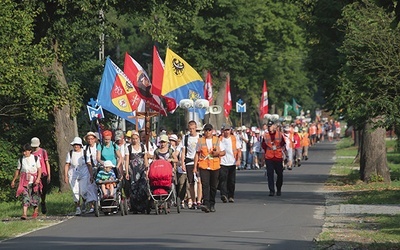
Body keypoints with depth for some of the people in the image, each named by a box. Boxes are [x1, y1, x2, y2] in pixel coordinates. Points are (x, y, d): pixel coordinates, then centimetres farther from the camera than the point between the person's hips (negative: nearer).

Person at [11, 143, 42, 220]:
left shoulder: (35, 158, 2)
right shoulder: (21, 160, 5)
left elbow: (39, 170, 1)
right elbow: (18, 170, 14)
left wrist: (38, 179, -12)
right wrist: (13, 180, 14)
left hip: (34, 181, 0)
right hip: (25, 181, 0)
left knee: (35, 197, 8)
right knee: (25, 196, -14)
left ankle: (36, 211, 33)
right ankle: (24, 214, -22)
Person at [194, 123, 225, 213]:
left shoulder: (217, 140, 9)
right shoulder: (200, 141, 8)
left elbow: (223, 152, 12)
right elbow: (197, 154, 12)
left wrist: (218, 153, -11)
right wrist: (195, 167, 6)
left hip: (215, 166, 1)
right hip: (204, 166, -1)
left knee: (213, 186, 6)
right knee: (205, 185, -15)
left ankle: (212, 204, 18)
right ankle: (206, 204, -23)